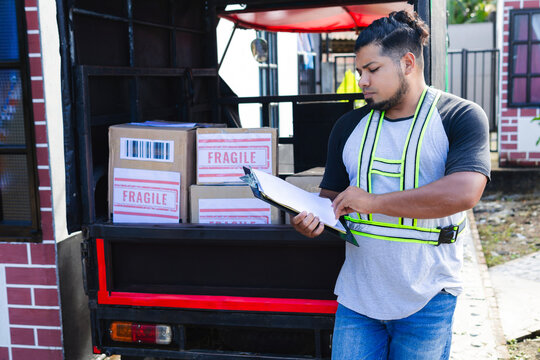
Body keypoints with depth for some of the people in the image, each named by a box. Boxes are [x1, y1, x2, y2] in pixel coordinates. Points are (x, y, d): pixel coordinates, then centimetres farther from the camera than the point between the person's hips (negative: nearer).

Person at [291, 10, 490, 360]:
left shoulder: (462, 117, -6)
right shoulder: (349, 126, 8)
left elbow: (463, 193, -21)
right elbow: (332, 196, 14)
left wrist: (372, 202, -19)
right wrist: (314, 217, -10)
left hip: (426, 301, -3)